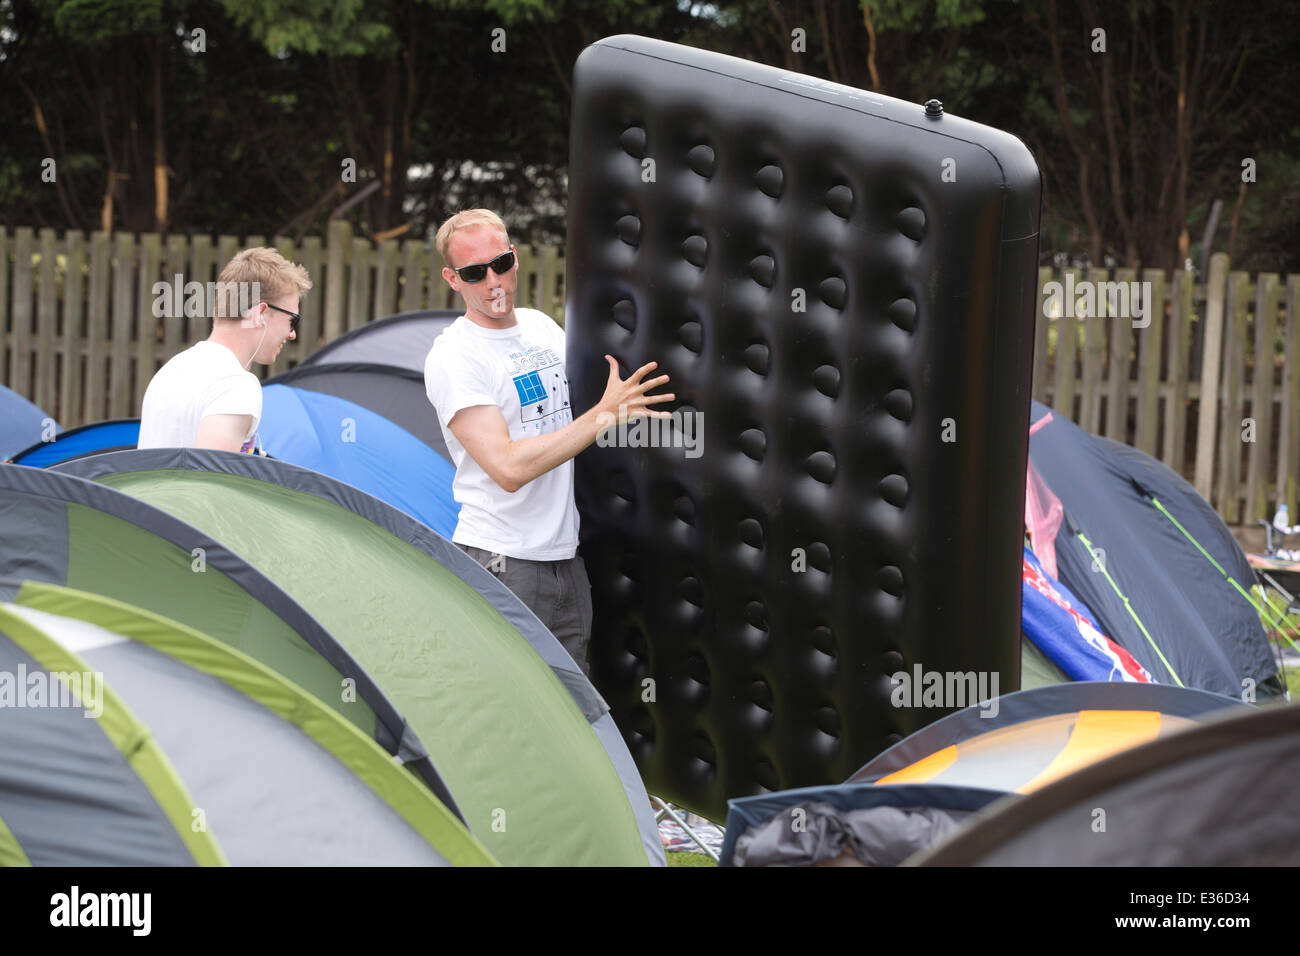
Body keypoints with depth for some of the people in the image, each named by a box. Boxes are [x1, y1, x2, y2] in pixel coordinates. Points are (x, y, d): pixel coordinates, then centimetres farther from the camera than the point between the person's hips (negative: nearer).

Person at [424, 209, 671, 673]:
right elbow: (509, 468, -21)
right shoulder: (453, 357, -11)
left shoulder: (542, 326, 12)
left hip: (567, 557, 7)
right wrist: (605, 415, -21)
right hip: (500, 563, -7)